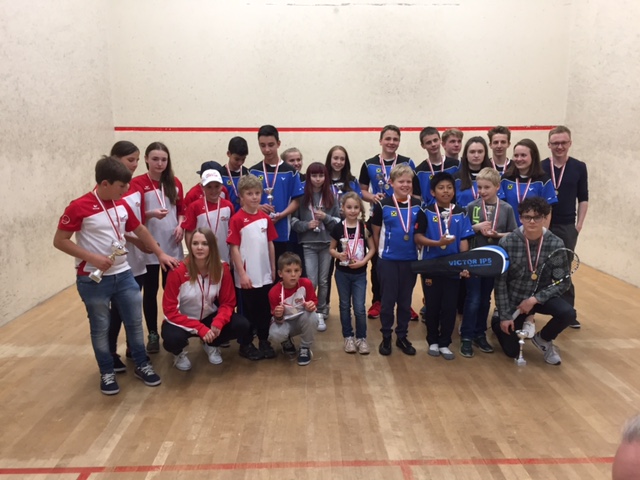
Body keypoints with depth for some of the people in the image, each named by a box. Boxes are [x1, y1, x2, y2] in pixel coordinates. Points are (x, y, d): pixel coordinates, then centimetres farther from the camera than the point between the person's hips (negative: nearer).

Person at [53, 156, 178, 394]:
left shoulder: (122, 204, 4)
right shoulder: (79, 207, -15)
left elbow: (140, 230, 17)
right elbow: (59, 241, -12)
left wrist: (160, 253, 18)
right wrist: (93, 258, -20)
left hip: (123, 274, 6)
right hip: (93, 280, -5)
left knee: (135, 321, 12)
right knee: (100, 327, 9)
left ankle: (142, 365, 28)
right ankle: (107, 372, 25)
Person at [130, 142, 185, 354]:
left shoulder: (175, 183, 7)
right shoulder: (137, 183, -6)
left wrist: (180, 225, -4)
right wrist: (152, 214, -26)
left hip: (172, 245, 3)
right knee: (150, 291, 5)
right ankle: (153, 334, 16)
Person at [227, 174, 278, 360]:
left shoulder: (265, 218, 5)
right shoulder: (237, 219, -11)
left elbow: (270, 244, 10)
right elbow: (234, 248, -12)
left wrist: (273, 269, 10)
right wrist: (242, 274, -14)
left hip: (265, 274, 5)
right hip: (248, 275, -5)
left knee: (265, 310, 14)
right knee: (248, 311, 7)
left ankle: (264, 342, 29)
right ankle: (246, 344, 22)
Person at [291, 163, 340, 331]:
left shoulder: (331, 197, 5)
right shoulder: (302, 196, -1)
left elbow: (339, 222, 4)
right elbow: (293, 221, -2)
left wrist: (326, 218, -12)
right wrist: (306, 225, -18)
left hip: (327, 244, 2)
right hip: (308, 244, -2)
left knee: (324, 281, 9)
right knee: (311, 282, -5)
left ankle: (321, 313, 21)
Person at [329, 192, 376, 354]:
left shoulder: (365, 227, -5)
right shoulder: (338, 228, -6)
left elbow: (372, 249, 1)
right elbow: (332, 249, 3)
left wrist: (363, 261, -14)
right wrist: (339, 254, -18)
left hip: (360, 273, 0)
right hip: (342, 273, 1)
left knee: (359, 308, 0)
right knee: (345, 306, 11)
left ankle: (361, 338, 16)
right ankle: (348, 337, 24)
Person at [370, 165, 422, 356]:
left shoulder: (417, 206, 1)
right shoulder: (383, 205, -7)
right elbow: (375, 233, 1)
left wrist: (415, 248, 3)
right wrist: (382, 251, 3)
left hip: (410, 260, 3)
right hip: (388, 260, -2)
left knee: (405, 301, 12)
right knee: (388, 300, 6)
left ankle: (402, 337, 25)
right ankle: (386, 337, 20)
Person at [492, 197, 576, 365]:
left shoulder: (556, 244, -14)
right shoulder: (507, 243, -18)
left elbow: (564, 282, -10)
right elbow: (500, 282, -13)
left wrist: (535, 299, -20)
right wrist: (505, 316, -13)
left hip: (541, 296, 2)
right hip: (514, 299, -1)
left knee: (568, 313, -28)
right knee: (511, 351, 2)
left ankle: (543, 339, 4)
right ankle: (497, 321, 35)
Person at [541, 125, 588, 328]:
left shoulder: (579, 167, 1)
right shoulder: (540, 167, -2)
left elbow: (583, 198, 5)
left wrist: (579, 224, -1)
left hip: (567, 226, 0)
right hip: (542, 226, 0)